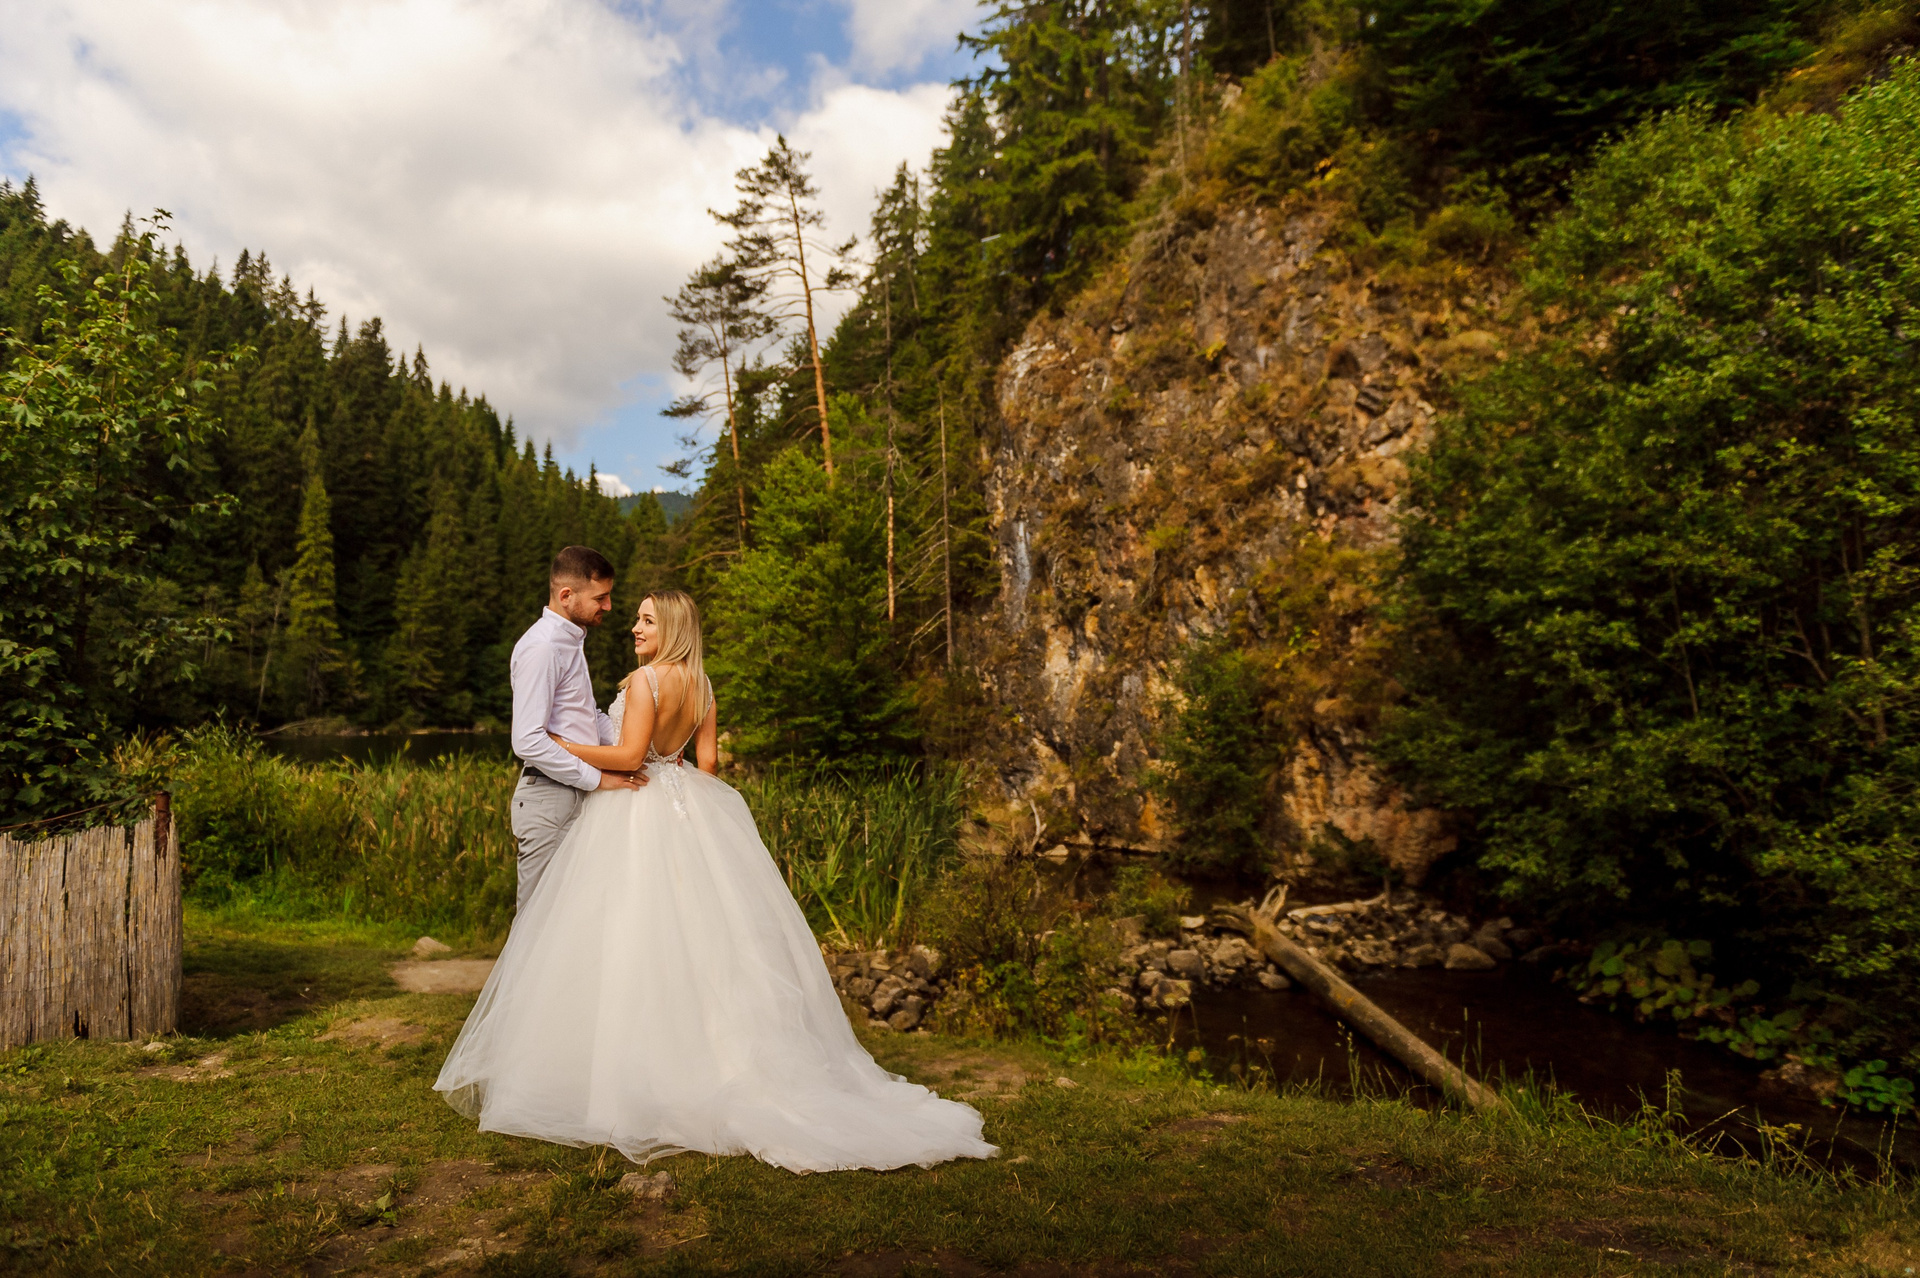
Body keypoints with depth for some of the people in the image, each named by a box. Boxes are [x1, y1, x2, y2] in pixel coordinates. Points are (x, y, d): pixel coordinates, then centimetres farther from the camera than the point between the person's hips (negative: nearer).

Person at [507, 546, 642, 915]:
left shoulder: (572, 639, 15)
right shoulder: (540, 647, -17)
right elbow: (528, 742, -23)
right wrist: (597, 778, -17)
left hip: (576, 795, 10)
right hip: (549, 800, -9)